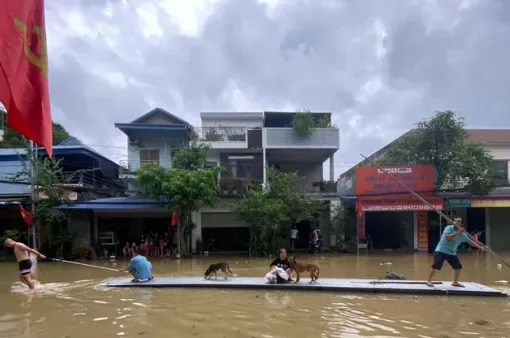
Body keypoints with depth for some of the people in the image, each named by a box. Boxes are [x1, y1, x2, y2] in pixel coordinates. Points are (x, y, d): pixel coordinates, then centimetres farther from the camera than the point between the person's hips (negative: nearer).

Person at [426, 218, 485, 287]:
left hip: (452, 253, 7)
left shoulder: (462, 234, 6)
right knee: (436, 266, -15)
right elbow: (447, 237, -27)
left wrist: (480, 247, 14)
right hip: (441, 250, -7)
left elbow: (470, 241, 17)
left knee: (458, 267, 7)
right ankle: (429, 280, -5)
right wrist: (457, 233, -29)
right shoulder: (449, 228, -12)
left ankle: (455, 282, 25)